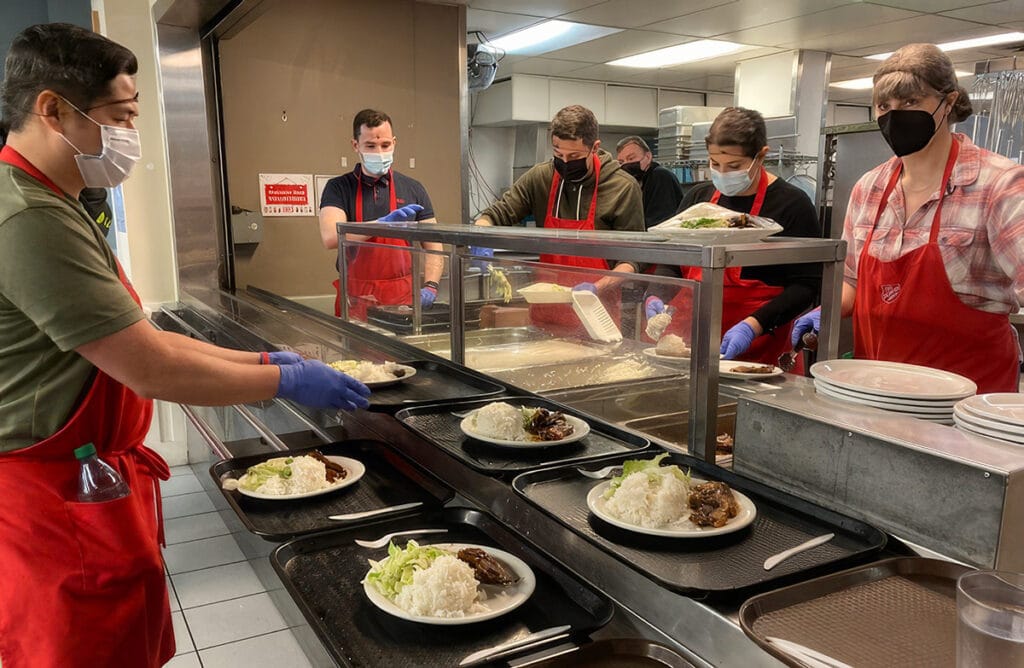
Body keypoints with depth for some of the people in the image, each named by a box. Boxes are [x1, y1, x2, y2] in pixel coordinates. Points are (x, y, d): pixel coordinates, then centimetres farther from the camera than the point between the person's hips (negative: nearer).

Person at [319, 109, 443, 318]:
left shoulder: (413, 189, 8)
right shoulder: (339, 188, 3)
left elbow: (433, 246, 5)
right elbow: (330, 237, -15)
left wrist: (430, 286, -13)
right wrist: (383, 223, -25)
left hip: (403, 297, 1)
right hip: (355, 299, -1)